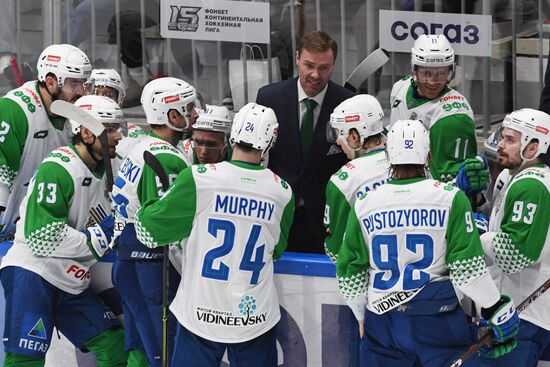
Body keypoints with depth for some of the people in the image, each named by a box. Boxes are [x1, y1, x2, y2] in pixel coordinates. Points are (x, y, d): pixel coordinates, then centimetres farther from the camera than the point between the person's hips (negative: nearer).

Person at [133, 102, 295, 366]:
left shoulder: (198, 178, -12)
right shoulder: (282, 192, -3)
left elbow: (149, 232, -3)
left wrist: (144, 208, 17)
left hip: (201, 315, -2)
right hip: (257, 320, 2)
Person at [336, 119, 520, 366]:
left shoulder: (363, 204, 3)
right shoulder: (450, 198, -6)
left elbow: (350, 278, 6)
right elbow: (467, 268, -11)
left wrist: (364, 318, 21)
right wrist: (496, 309, 2)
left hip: (381, 324, 3)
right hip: (437, 322, -3)